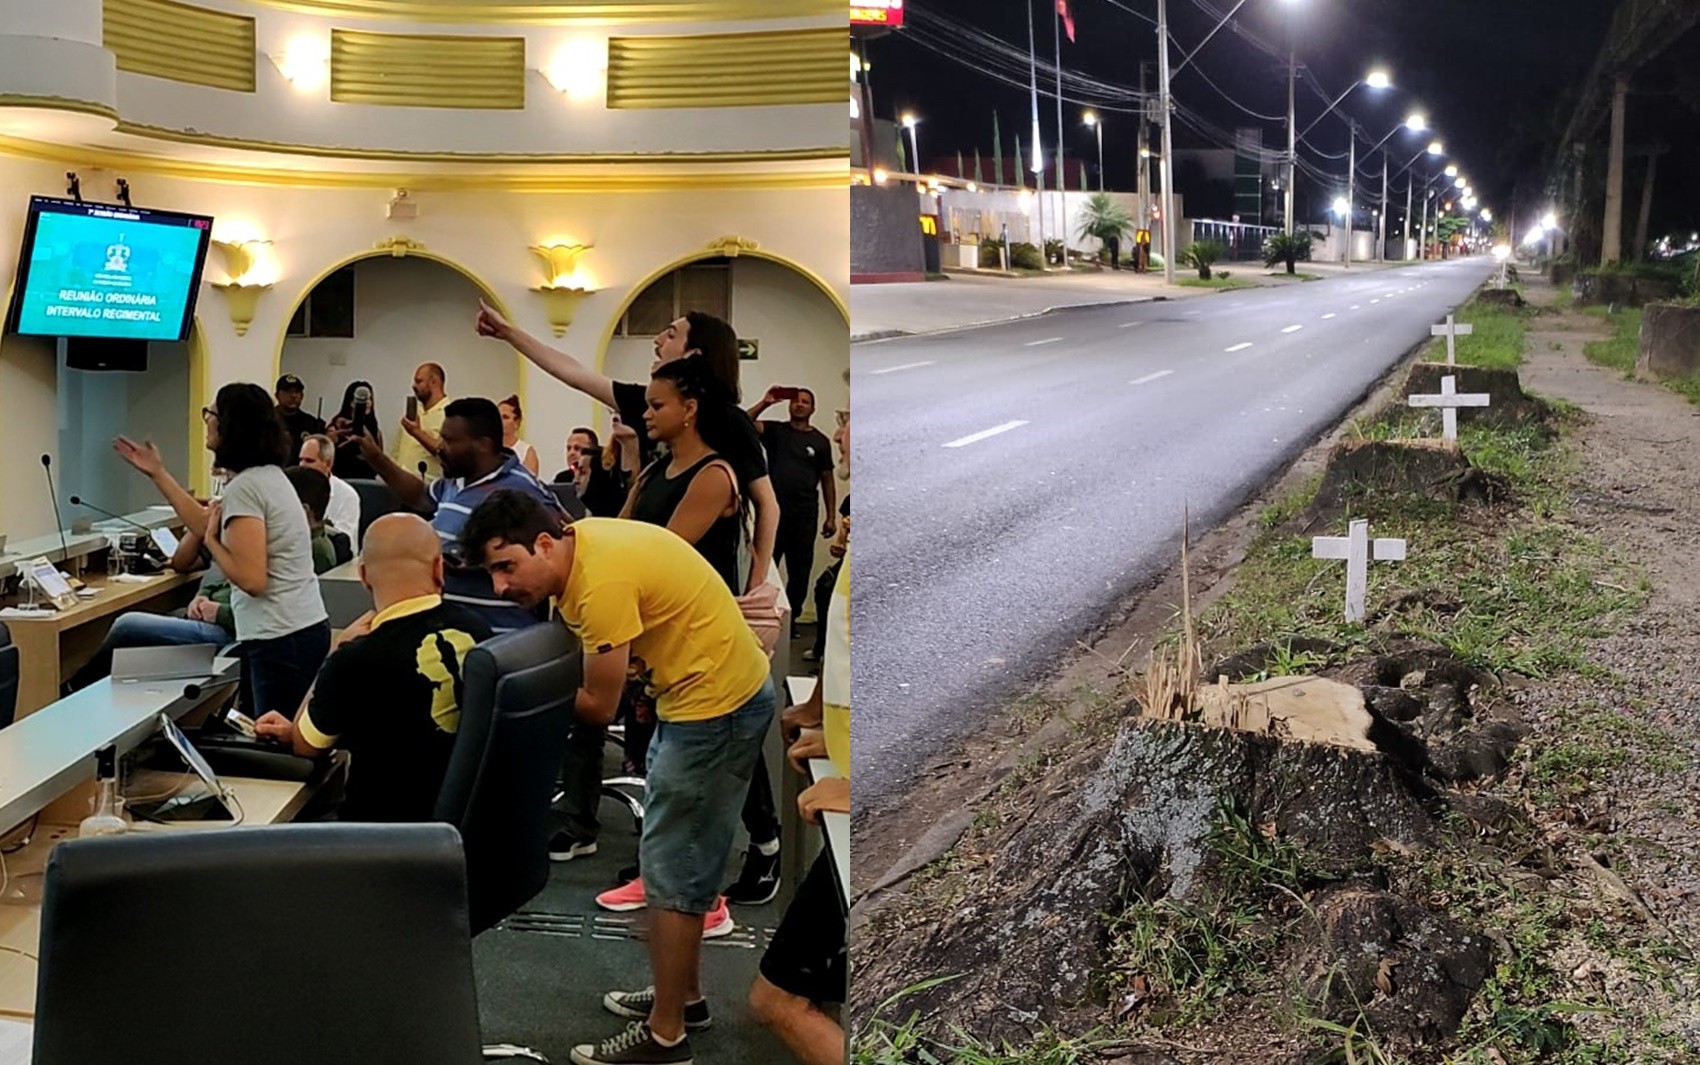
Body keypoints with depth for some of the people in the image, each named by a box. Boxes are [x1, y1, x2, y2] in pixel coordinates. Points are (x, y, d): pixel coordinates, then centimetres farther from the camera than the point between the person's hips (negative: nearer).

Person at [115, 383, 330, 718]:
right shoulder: (269, 475, 14)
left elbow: (251, 580, -21)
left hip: (281, 642, -10)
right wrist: (158, 474, 30)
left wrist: (211, 540, -6)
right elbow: (207, 522, 26)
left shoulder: (245, 488, -16)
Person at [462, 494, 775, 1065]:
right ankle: (682, 993, 36)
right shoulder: (578, 543, 1)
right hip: (708, 693, 10)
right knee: (680, 856, 21)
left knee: (672, 867, -2)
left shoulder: (602, 581, -27)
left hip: (717, 704, -10)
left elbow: (600, 706, -19)